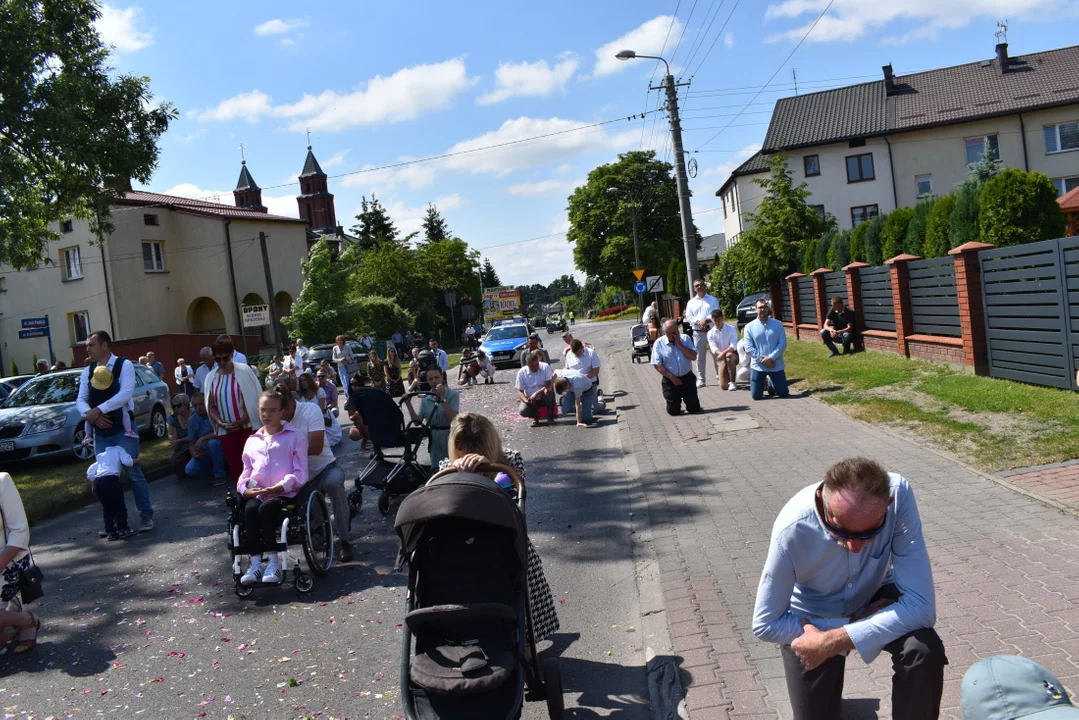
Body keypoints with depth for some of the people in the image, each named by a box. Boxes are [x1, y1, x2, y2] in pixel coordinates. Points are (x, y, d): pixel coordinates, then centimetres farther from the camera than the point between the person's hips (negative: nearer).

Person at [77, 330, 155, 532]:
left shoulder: (124, 365, -6)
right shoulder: (87, 371, 11)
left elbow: (125, 394, -18)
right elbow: (81, 400, 5)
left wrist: (98, 410, -21)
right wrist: (90, 414, -16)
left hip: (122, 428, -5)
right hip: (100, 432, 5)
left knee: (133, 472, -4)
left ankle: (147, 515, 6)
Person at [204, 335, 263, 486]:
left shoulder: (244, 371, -5)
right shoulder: (211, 377, 5)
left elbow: (253, 399, -5)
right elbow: (211, 407, 7)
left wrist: (242, 421, -13)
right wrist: (221, 423, -9)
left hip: (247, 425, -3)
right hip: (225, 429, 4)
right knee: (233, 462, 9)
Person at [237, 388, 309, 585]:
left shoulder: (295, 437, 9)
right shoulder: (252, 441, 25)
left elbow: (300, 472, -1)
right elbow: (246, 471, 23)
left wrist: (280, 487, -17)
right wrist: (245, 488, -1)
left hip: (285, 493, -4)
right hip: (256, 493, 4)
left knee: (267, 508, -34)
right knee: (250, 510, -30)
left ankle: (275, 562, -26)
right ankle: (255, 563, -29)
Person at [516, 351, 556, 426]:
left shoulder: (545, 367, -10)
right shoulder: (521, 373, -7)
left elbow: (549, 384, -18)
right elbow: (520, 391, -5)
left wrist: (536, 394, -31)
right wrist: (525, 400, -27)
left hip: (544, 398, -1)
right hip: (530, 400, 1)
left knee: (549, 392, -35)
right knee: (522, 411, -30)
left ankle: (550, 417, -12)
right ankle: (535, 416, 8)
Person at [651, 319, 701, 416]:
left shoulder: (685, 339, -3)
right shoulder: (659, 343, -8)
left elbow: (693, 357, -14)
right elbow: (657, 365, -10)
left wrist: (679, 344, -18)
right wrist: (672, 377, -15)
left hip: (687, 377, 1)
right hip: (670, 380, -1)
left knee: (694, 409, 2)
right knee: (674, 411, -1)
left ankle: (686, 399, 36)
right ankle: (676, 401, 34)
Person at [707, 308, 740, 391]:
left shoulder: (731, 328, -9)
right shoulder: (710, 333, -3)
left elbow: (734, 346, -17)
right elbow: (713, 348, -13)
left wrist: (724, 353, -33)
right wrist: (721, 354, -34)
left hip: (733, 354, -2)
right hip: (720, 358, 2)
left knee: (729, 357, -42)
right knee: (723, 385, -11)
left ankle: (732, 382, -22)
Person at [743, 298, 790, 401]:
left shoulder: (778, 324, 0)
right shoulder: (749, 327, -3)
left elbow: (782, 343, -6)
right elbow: (748, 348, -7)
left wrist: (771, 358, -17)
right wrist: (763, 360, -15)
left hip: (776, 365, 1)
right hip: (757, 366, -1)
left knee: (784, 394, 5)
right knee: (756, 396, 3)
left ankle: (770, 383, 35)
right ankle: (765, 383, 35)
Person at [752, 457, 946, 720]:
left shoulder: (899, 495, -35)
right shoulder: (792, 530, -36)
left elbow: (921, 605, -33)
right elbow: (766, 625, -22)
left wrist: (833, 643, -33)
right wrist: (857, 626, -20)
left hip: (876, 598, 1)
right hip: (811, 620, 0)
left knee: (926, 653, -28)